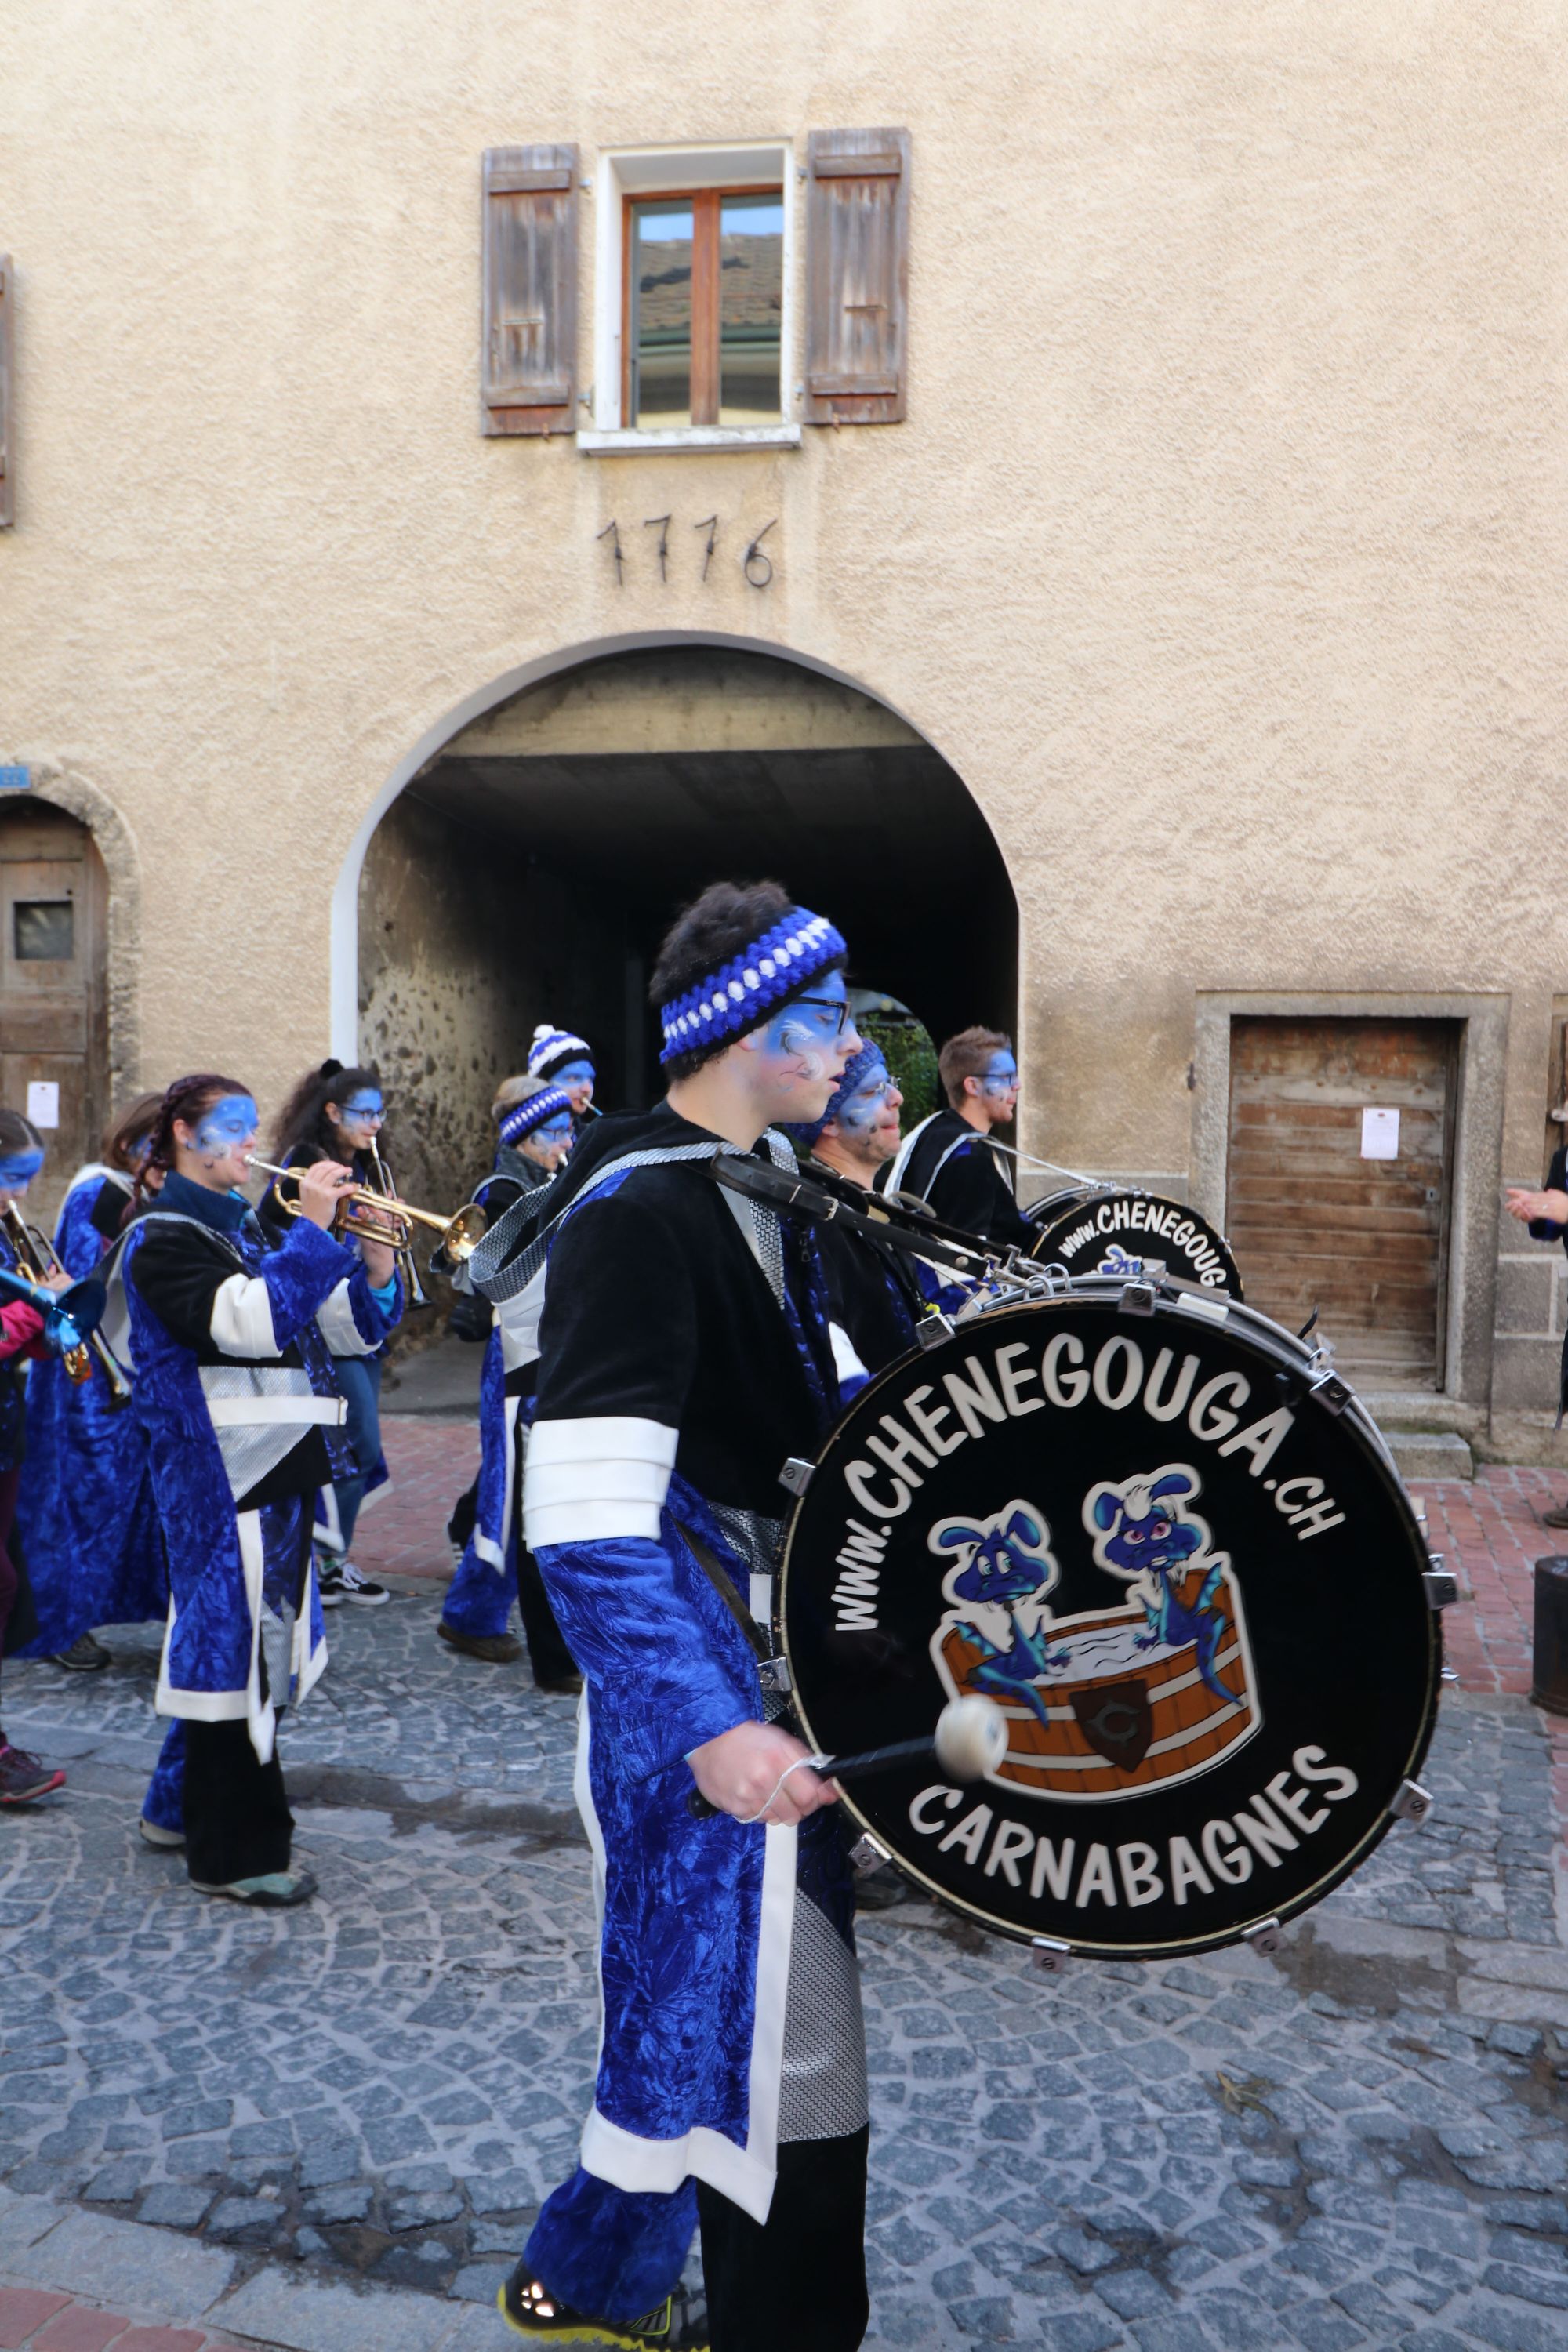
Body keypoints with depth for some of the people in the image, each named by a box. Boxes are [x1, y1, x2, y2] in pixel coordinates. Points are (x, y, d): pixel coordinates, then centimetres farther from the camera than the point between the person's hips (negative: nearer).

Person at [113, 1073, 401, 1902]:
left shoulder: (246, 1228, 16)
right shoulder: (163, 1238, -8)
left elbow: (348, 1330, 12)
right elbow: (250, 1319, -26)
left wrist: (375, 1265, -4)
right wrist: (312, 1229, -22)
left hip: (281, 1465, 9)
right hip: (222, 1474, -9)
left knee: (258, 1638, 17)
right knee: (236, 1639, -3)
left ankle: (183, 1806, 34)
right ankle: (235, 1851, 9)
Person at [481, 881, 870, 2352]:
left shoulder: (760, 1184, 9)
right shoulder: (641, 1217, -22)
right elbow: (586, 1522, -28)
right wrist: (708, 1729, -34)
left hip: (768, 1667, 10)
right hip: (704, 1691, -10)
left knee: (698, 2003, 23)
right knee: (779, 2043, 3)